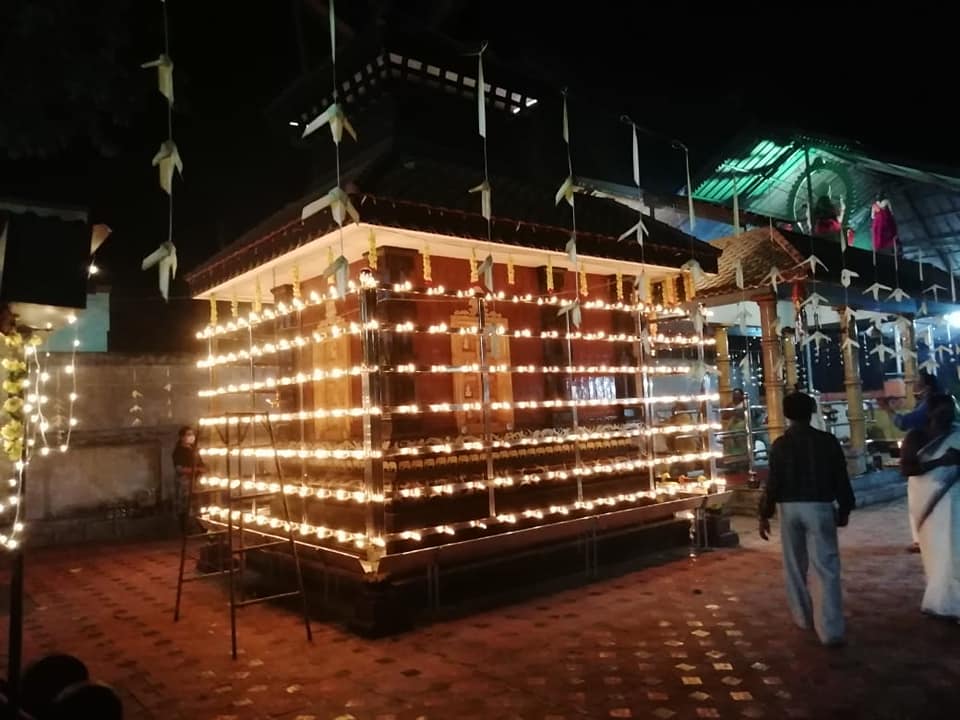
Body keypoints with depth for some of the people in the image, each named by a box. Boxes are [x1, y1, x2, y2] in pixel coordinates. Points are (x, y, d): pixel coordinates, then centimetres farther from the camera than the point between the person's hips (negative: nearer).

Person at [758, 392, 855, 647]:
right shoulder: (828, 441, -1)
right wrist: (844, 509, 14)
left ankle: (803, 618, 29)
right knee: (827, 570, 0)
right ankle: (830, 630, -5)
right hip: (819, 507, -1)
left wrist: (765, 515, 2)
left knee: (795, 568, 16)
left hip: (790, 508, 1)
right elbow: (841, 478, 2)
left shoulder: (780, 445, -4)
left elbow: (773, 483, -5)